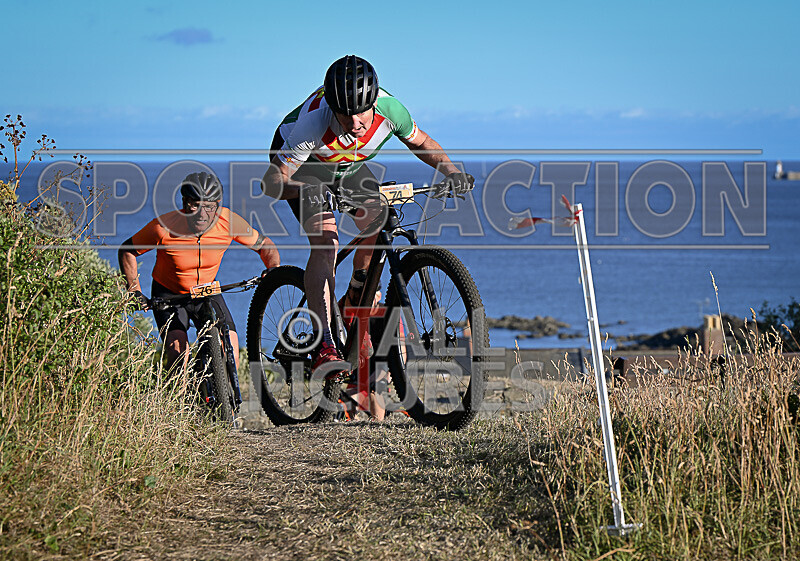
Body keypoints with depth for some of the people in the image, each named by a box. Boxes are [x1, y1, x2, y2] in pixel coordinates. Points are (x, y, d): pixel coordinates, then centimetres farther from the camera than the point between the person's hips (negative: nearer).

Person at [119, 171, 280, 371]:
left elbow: (263, 244, -5)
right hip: (169, 293, -2)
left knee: (231, 353, -16)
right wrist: (135, 292, -16)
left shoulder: (229, 222, -21)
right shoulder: (164, 227, -27)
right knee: (179, 354, -23)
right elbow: (127, 251, -11)